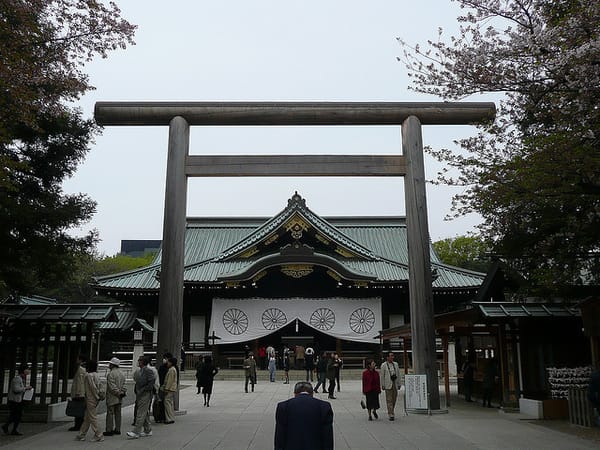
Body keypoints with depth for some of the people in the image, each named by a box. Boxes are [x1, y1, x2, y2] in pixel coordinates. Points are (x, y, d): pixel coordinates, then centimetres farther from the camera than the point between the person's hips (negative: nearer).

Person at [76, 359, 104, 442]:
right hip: (95, 398, 9)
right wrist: (98, 396, 9)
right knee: (87, 418, 15)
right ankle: (81, 435, 22)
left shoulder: (89, 375, -15)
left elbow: (93, 387, -19)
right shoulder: (96, 375, 11)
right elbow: (98, 386, 9)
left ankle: (99, 435, -1)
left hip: (91, 399, -9)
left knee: (92, 417, -3)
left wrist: (97, 397, -13)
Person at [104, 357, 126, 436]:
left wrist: (118, 393, -15)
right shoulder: (122, 374, 12)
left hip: (112, 397, -8)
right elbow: (123, 385, 10)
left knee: (110, 413, -2)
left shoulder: (111, 374, -14)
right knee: (118, 413, 11)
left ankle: (109, 430, 0)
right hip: (119, 398, 8)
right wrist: (122, 392, 1)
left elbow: (112, 387, -19)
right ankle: (117, 430, 15)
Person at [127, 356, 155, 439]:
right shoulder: (141, 371, 16)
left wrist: (142, 390, -18)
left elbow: (151, 384, -19)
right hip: (140, 395, 9)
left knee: (141, 414, -9)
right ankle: (148, 430, 21)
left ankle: (136, 432, -8)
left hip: (145, 395, -9)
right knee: (145, 414, 14)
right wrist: (137, 396, 18)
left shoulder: (148, 371, -13)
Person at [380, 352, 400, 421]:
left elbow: (398, 374, 13)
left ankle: (391, 412, 25)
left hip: (395, 384, 5)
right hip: (388, 384, -5)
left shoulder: (395, 364, 12)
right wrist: (382, 385, -4)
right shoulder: (383, 365, -2)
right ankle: (391, 415, -7)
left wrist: (399, 384, 9)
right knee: (389, 399, -7)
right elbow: (382, 376, -2)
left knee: (394, 399, 9)